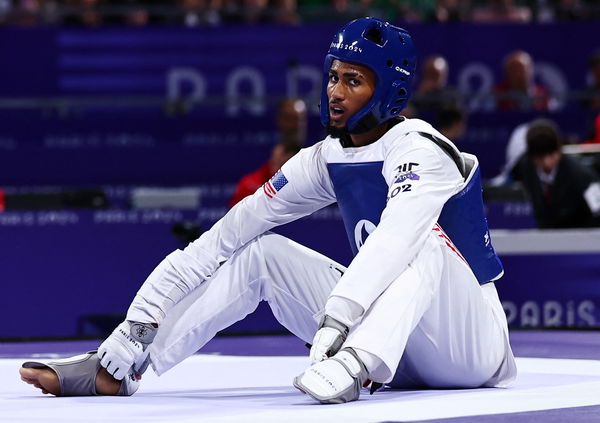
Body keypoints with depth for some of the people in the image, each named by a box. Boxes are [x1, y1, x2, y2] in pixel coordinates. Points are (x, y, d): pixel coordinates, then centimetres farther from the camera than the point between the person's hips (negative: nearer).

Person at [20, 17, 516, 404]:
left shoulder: (418, 149, -18)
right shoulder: (327, 159, 4)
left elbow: (391, 245, -36)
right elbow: (231, 233, 0)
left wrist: (335, 322, -49)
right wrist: (144, 313, -7)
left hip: (469, 344, -7)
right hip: (398, 354, 7)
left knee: (424, 234, -32)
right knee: (262, 252, 0)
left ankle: (358, 363, -51)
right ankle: (117, 365, -5)